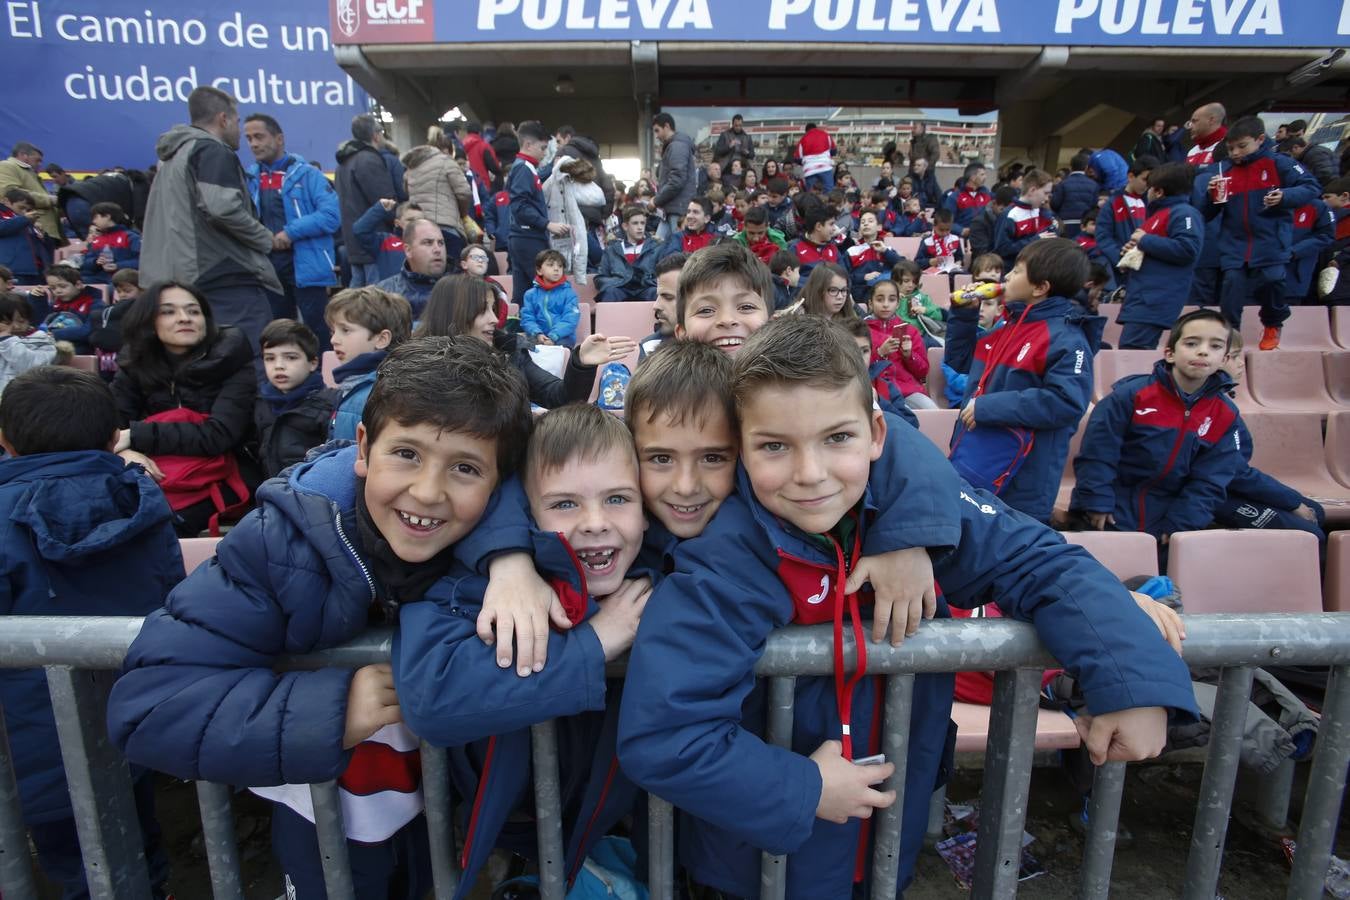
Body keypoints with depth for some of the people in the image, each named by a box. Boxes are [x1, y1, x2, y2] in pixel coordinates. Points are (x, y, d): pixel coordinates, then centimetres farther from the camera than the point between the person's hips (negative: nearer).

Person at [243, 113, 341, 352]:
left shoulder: (307, 174, -2)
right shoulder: (249, 178, 12)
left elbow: (331, 215, -13)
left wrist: (290, 232, -17)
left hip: (306, 267, -5)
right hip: (267, 269, 5)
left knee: (319, 337, -3)